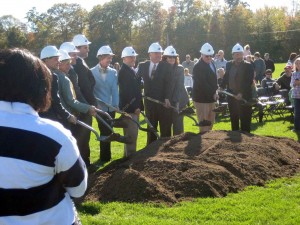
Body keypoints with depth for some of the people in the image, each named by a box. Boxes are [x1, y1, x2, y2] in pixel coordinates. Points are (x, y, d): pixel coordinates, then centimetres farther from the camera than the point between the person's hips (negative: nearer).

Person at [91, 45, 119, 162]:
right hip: (100, 108, -3)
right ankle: (105, 157, 15)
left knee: (108, 132, 10)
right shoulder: (92, 72, -6)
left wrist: (116, 104, -11)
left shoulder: (113, 72, 3)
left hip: (111, 107, 3)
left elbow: (115, 90, -2)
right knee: (105, 133, 3)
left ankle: (106, 156, 23)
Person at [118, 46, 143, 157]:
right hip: (129, 107, -10)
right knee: (131, 134, -8)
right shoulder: (124, 71, -14)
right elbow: (126, 91, -20)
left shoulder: (131, 70, 16)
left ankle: (129, 155, 24)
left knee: (132, 134, 15)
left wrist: (138, 106, 15)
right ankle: (130, 155, -3)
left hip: (134, 107, 10)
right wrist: (135, 107, -19)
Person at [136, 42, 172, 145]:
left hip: (163, 101, -3)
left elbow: (168, 83, -9)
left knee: (165, 128, 0)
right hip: (149, 101, 3)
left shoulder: (166, 66, -2)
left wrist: (167, 98, -19)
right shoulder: (142, 66, 7)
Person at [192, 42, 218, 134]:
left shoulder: (211, 64, 12)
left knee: (211, 122, 12)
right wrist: (213, 93, -20)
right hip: (201, 98, -8)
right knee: (204, 123, -8)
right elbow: (202, 83, -21)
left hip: (211, 97, 8)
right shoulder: (198, 67, -16)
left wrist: (215, 91, 5)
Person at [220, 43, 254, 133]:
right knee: (234, 120, 14)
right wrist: (222, 87, 2)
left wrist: (242, 93, -23)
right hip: (231, 96, 5)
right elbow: (226, 77, 18)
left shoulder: (248, 66, -8)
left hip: (244, 97, -5)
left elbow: (249, 82, -15)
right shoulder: (229, 64, 7)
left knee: (245, 121, 0)